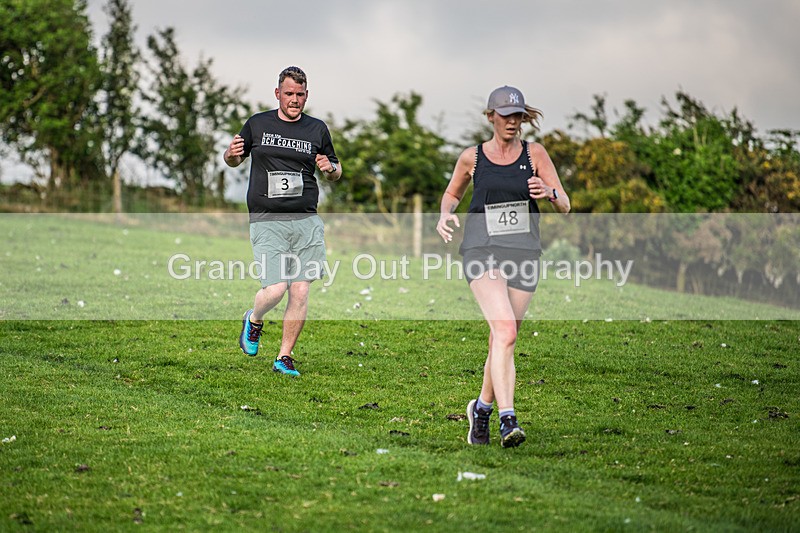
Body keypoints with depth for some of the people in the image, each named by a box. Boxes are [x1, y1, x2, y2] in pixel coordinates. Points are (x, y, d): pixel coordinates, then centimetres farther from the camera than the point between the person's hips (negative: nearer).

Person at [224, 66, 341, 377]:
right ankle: (254, 321, 20)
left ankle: (284, 358, 11)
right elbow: (233, 161, 19)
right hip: (267, 222, -2)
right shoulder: (257, 124, 7)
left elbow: (336, 173, 20)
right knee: (275, 289, -14)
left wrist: (330, 169, -4)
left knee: (300, 292, -3)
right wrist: (231, 155, -5)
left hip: (306, 221, 2)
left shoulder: (317, 129, 10)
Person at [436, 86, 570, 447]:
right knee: (505, 330, -23)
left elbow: (564, 206, 4)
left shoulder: (535, 154, 5)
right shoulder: (472, 157, 5)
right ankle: (508, 420, -28)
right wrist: (446, 214, 1)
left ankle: (482, 407, 33)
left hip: (524, 253, 2)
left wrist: (549, 193, -19)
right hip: (483, 252, -2)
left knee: (502, 342, 8)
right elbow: (452, 193, 23)